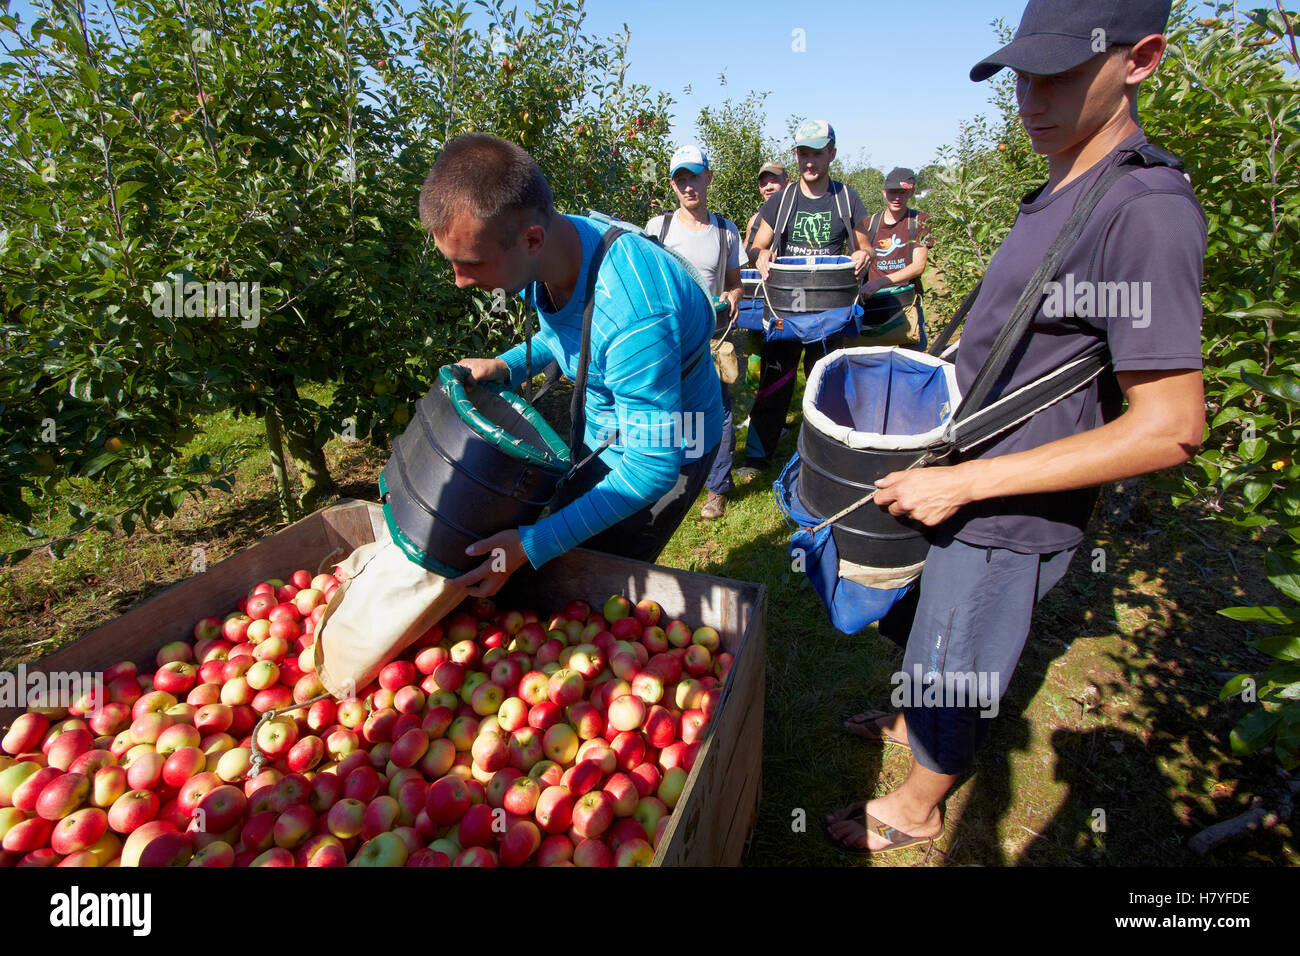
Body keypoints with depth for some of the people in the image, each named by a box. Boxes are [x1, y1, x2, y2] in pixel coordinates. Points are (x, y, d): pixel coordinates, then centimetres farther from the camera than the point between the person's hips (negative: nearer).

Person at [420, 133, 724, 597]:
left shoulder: (631, 312, -41)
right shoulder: (553, 252, -14)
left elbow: (653, 468, -34)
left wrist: (533, 545, -35)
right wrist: (505, 366, -10)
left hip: (668, 451, -8)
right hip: (600, 434, 8)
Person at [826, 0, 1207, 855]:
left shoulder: (1146, 211, -23)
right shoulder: (1059, 196, 5)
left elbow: (1170, 429, -26)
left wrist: (964, 482, -25)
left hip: (1011, 523, -8)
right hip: (967, 493, 8)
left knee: (952, 668, 11)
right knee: (935, 631, 27)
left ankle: (919, 808, 36)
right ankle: (916, 725, 53)